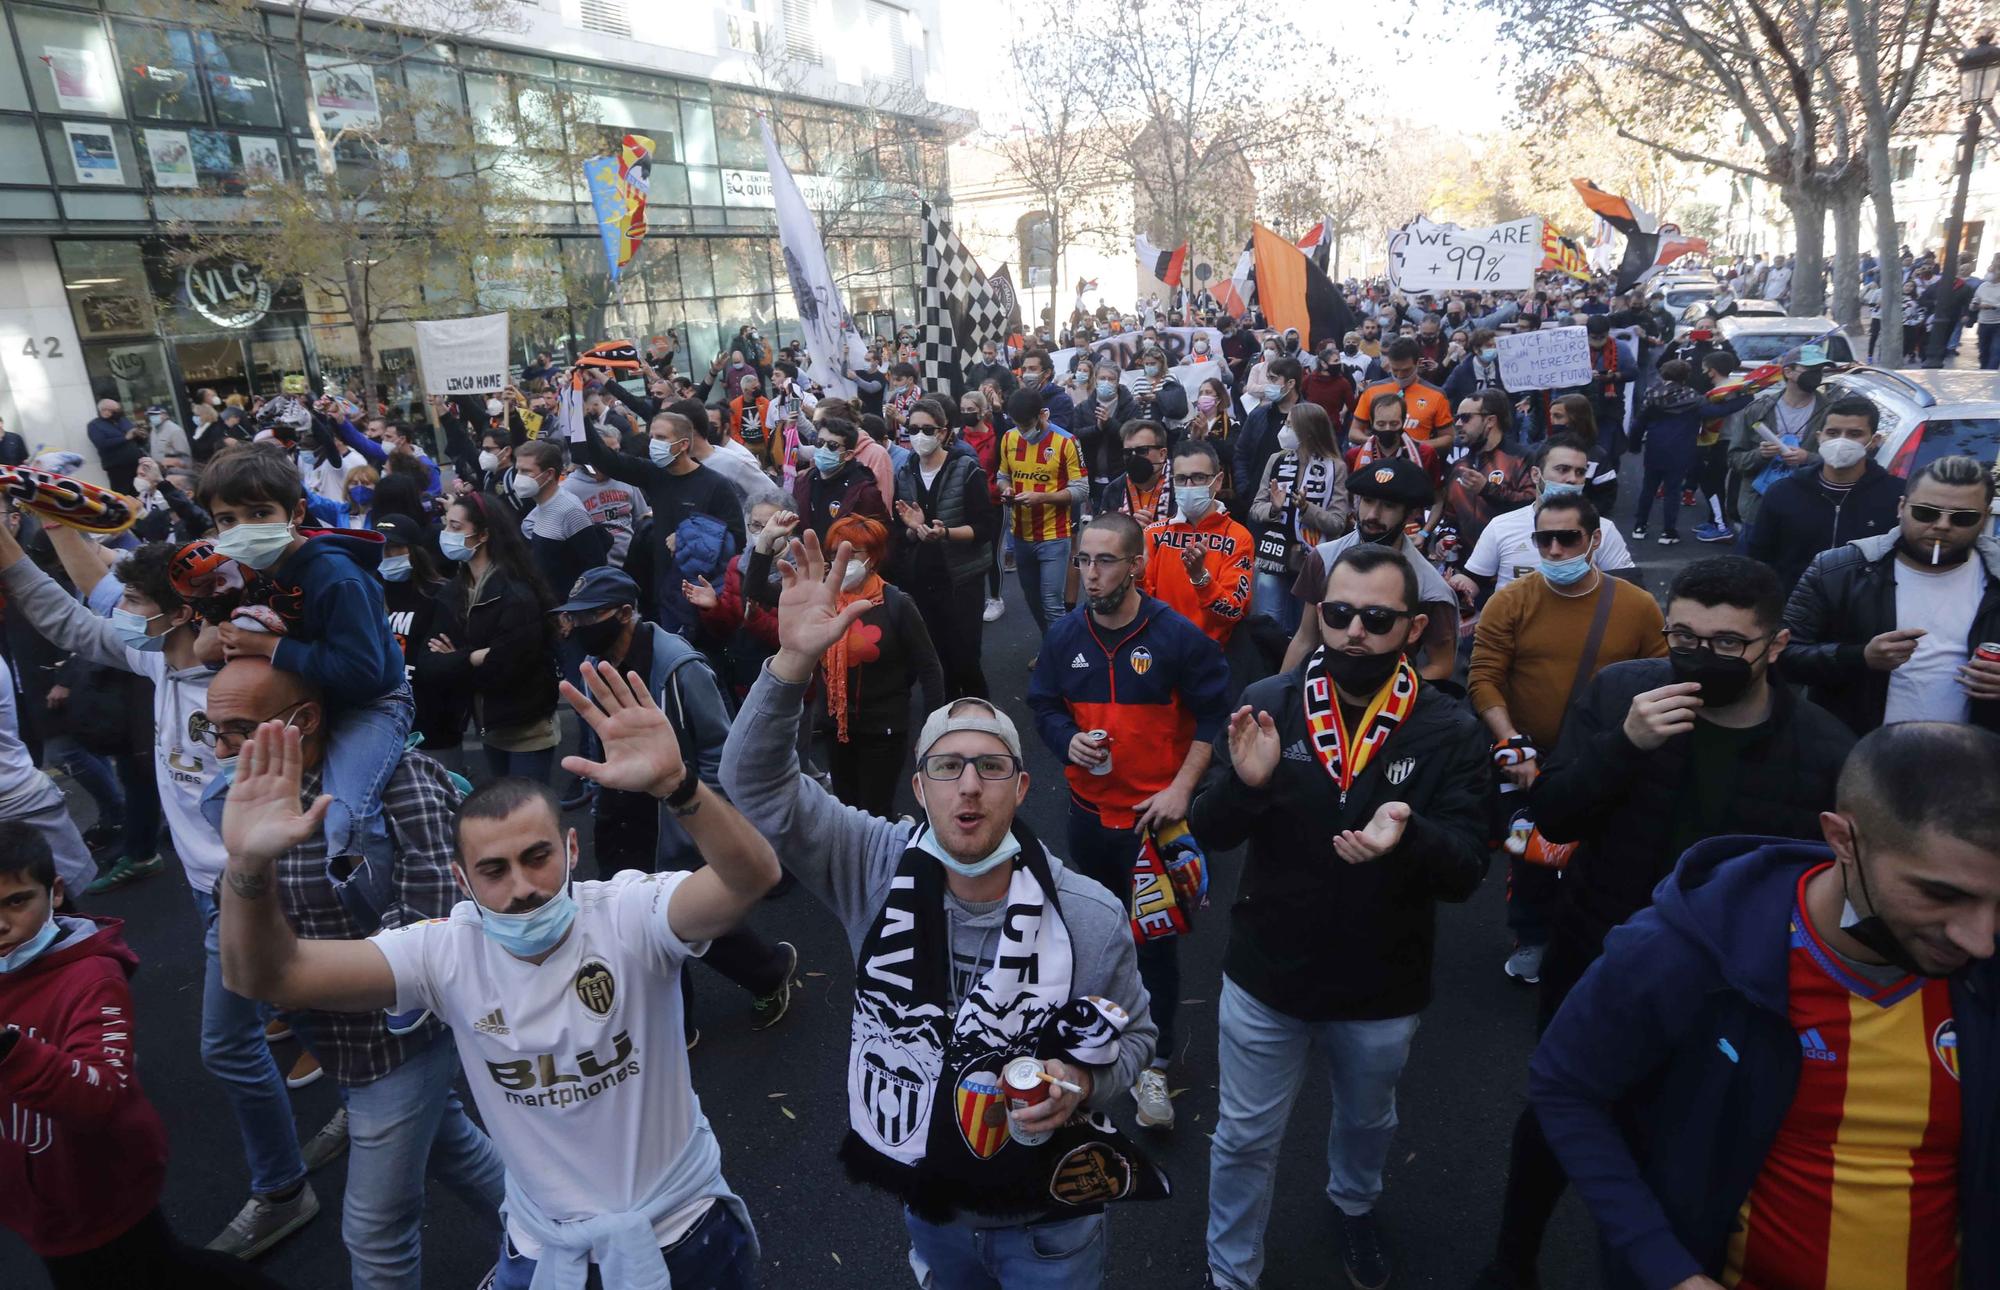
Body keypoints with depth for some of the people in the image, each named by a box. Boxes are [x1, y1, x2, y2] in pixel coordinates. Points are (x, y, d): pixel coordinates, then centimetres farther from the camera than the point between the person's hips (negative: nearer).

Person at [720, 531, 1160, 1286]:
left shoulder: (1091, 916, -21)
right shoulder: (878, 869, -18)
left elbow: (1131, 1033, -5)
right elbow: (758, 782, -25)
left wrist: (1082, 1084, -26)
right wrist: (793, 662, -40)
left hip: (1048, 1219, -2)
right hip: (927, 1208, 3)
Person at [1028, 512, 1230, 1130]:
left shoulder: (1177, 635, -14)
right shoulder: (1064, 634, -2)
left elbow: (1213, 716, -6)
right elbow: (1044, 705, 9)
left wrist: (1181, 788, -13)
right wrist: (1067, 739, -14)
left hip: (1156, 813, -4)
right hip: (1089, 807, 4)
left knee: (1155, 937, 2)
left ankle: (1153, 1065, 16)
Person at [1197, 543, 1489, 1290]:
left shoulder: (1449, 731, -15)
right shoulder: (1268, 704, -13)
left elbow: (1466, 871, -19)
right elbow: (1209, 834, -13)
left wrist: (1409, 836, -42)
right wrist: (1245, 785, -35)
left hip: (1383, 988, 1)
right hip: (1266, 975, -1)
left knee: (1367, 1121, 30)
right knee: (1245, 1138, 17)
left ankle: (1354, 1206, 62)